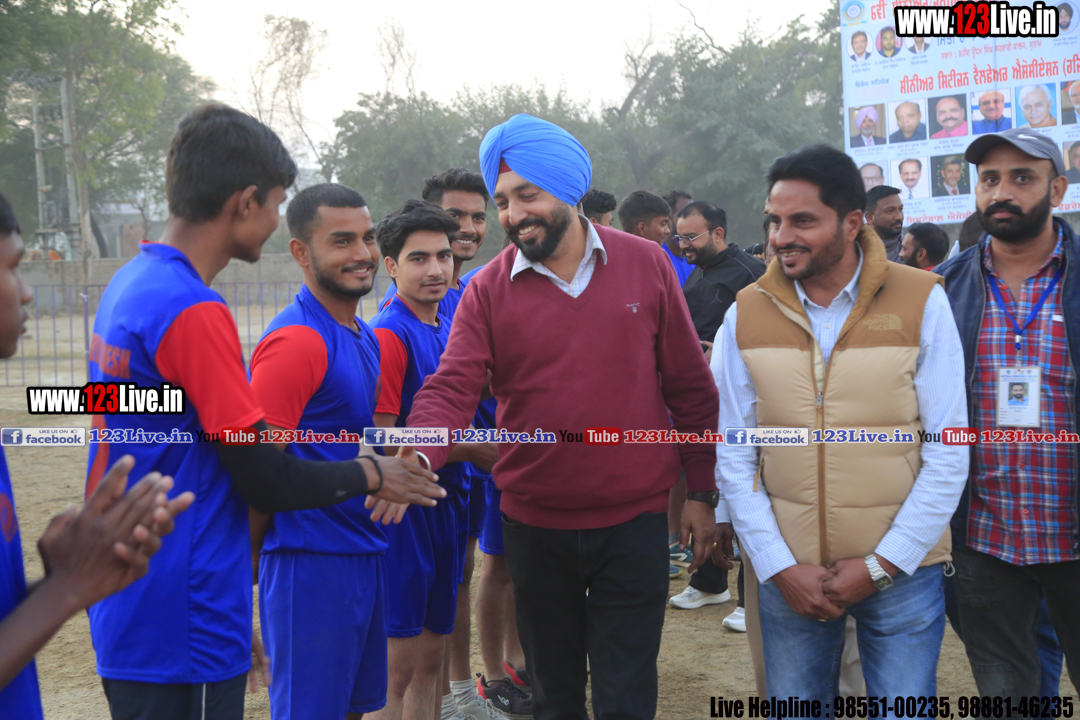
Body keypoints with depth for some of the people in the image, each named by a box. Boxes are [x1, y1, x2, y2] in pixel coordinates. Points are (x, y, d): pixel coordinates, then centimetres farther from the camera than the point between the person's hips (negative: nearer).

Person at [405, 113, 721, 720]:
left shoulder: (646, 265, -4)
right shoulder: (488, 291, -5)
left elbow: (691, 388, 0)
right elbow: (453, 390, -15)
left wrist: (702, 493, 1)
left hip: (634, 521, -1)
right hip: (534, 526, 1)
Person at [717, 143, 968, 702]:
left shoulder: (922, 303, -7)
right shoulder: (746, 313, -1)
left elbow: (949, 451, -6)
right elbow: (733, 456, 0)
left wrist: (882, 563, -9)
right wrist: (779, 566, -6)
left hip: (901, 568, -1)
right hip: (787, 571, 2)